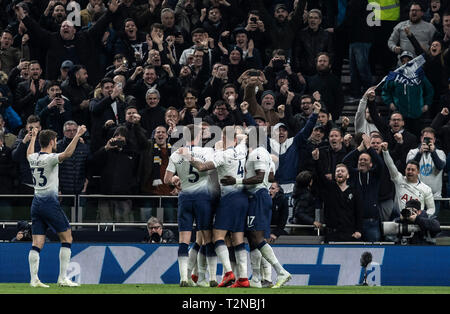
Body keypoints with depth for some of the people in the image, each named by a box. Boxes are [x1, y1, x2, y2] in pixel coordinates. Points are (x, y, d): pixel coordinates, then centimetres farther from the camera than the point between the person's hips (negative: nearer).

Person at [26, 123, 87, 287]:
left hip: (36, 204, 7)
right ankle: (63, 278, -3)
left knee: (37, 243, 4)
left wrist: (33, 137, 50)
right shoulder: (50, 158, -12)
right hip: (50, 203, -7)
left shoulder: (33, 158, 9)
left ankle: (34, 279, -3)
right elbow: (66, 154, -32)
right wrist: (77, 135, -30)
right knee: (67, 238, 2)